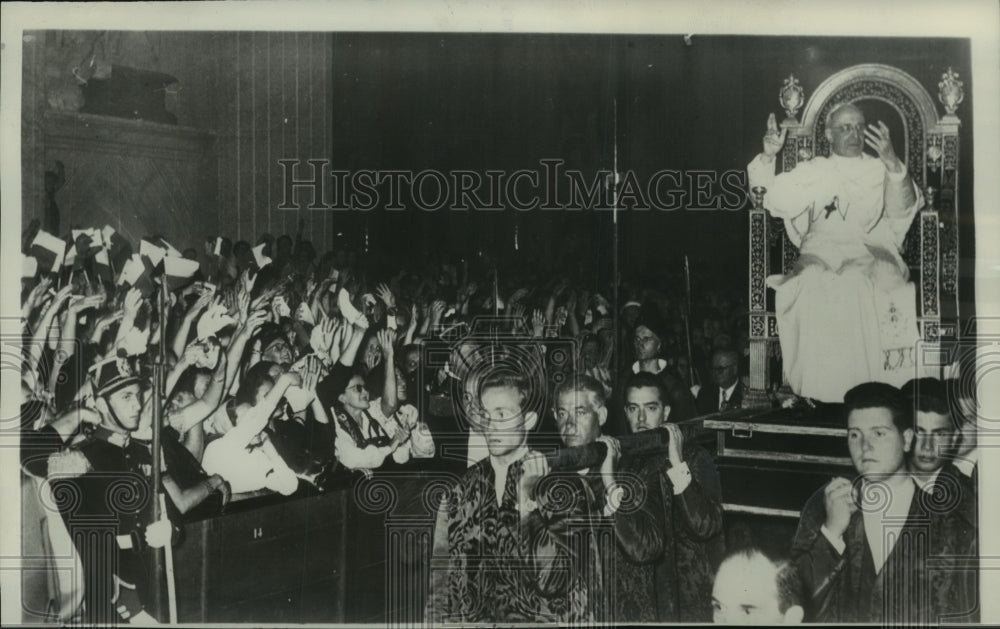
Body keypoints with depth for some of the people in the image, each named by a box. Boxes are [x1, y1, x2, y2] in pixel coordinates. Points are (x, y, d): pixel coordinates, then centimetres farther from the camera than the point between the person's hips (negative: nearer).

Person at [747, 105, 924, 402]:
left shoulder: (880, 170, 19)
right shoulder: (811, 172, 23)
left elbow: (902, 211, 0)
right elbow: (766, 197, 15)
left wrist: (893, 165, -17)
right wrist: (768, 157, 0)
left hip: (869, 252, -1)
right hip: (819, 253, 1)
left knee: (855, 285, -35)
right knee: (813, 286, -33)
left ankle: (864, 387, -28)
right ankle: (819, 391, -28)